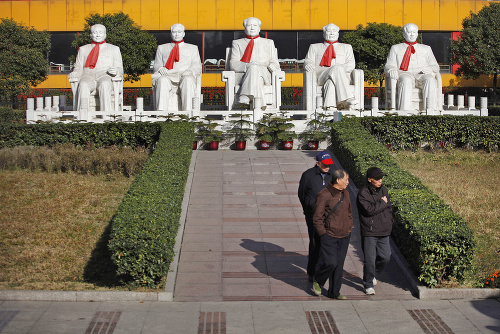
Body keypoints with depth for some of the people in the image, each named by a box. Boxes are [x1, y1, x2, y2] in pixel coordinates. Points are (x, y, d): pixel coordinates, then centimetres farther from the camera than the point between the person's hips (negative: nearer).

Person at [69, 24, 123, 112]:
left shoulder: (114, 49, 25)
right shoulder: (83, 49, 29)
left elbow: (120, 70, 17)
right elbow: (79, 68, 24)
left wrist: (116, 71, -9)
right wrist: (75, 73, -2)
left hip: (105, 76, -1)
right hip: (88, 76, 1)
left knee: (104, 84, -40)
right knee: (83, 85, -37)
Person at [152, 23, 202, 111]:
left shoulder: (192, 48, 30)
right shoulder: (162, 48, 32)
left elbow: (197, 67, 16)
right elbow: (156, 65, 22)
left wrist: (189, 71, -9)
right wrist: (161, 69, -5)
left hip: (184, 75, 0)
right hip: (167, 76, 0)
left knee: (188, 80, -40)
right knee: (162, 80, -39)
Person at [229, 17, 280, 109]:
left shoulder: (268, 43, 26)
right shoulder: (237, 43, 20)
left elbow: (275, 64, 17)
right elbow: (233, 65, 4)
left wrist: (268, 66, -10)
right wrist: (249, 65, -17)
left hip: (264, 75, 1)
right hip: (242, 75, -1)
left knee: (254, 68, -36)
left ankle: (246, 97, -52)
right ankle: (258, 103, -55)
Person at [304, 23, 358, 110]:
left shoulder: (346, 47, 27)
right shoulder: (315, 47, 28)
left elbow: (351, 64, 12)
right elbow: (308, 62, 14)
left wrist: (341, 67, -12)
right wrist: (308, 65, -13)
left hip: (342, 75, 1)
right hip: (320, 76, -1)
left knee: (331, 80, -38)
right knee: (336, 69, -36)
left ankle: (329, 106, -53)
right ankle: (347, 97, -49)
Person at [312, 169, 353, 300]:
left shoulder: (345, 193, 9)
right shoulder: (324, 195, -14)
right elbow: (317, 218, -12)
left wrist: (349, 228, 14)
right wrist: (322, 234, -12)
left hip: (344, 237, 7)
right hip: (329, 236, -7)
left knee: (339, 265, 9)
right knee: (330, 263, -12)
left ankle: (334, 292, 19)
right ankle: (317, 281, 17)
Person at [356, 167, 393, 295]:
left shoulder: (383, 190, 10)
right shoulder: (363, 193, -12)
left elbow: (389, 208, 17)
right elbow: (370, 209, -23)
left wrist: (388, 223, 6)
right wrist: (382, 203, -10)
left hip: (384, 232, 6)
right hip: (369, 233, -6)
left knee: (385, 257, 8)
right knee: (370, 259, -3)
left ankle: (373, 275, 34)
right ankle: (368, 284, 12)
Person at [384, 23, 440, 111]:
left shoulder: (426, 49, 29)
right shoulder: (395, 48, 25)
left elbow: (435, 66, 20)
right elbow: (389, 66, 14)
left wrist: (430, 69, -7)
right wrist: (392, 70, -13)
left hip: (422, 75, 2)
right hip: (404, 74, -2)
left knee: (430, 81, -36)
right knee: (406, 81, -40)